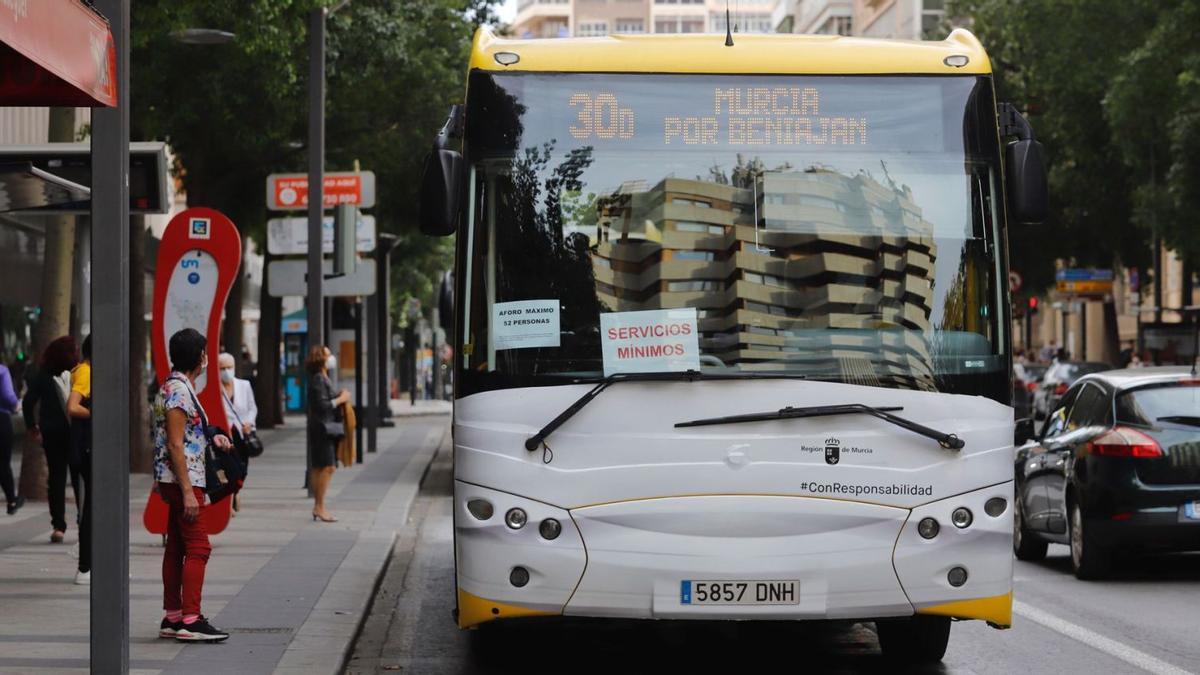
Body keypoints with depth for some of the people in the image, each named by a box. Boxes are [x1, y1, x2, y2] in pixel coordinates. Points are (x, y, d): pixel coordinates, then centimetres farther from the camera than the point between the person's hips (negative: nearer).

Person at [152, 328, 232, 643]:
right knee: (198, 548, -10)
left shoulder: (176, 387, 16)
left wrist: (211, 438, 17)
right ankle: (190, 620, -12)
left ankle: (172, 617, 14)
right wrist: (188, 492, -22)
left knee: (176, 548, 11)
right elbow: (175, 445, -20)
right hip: (183, 479, -10)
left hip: (176, 481, 10)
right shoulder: (179, 391, -16)